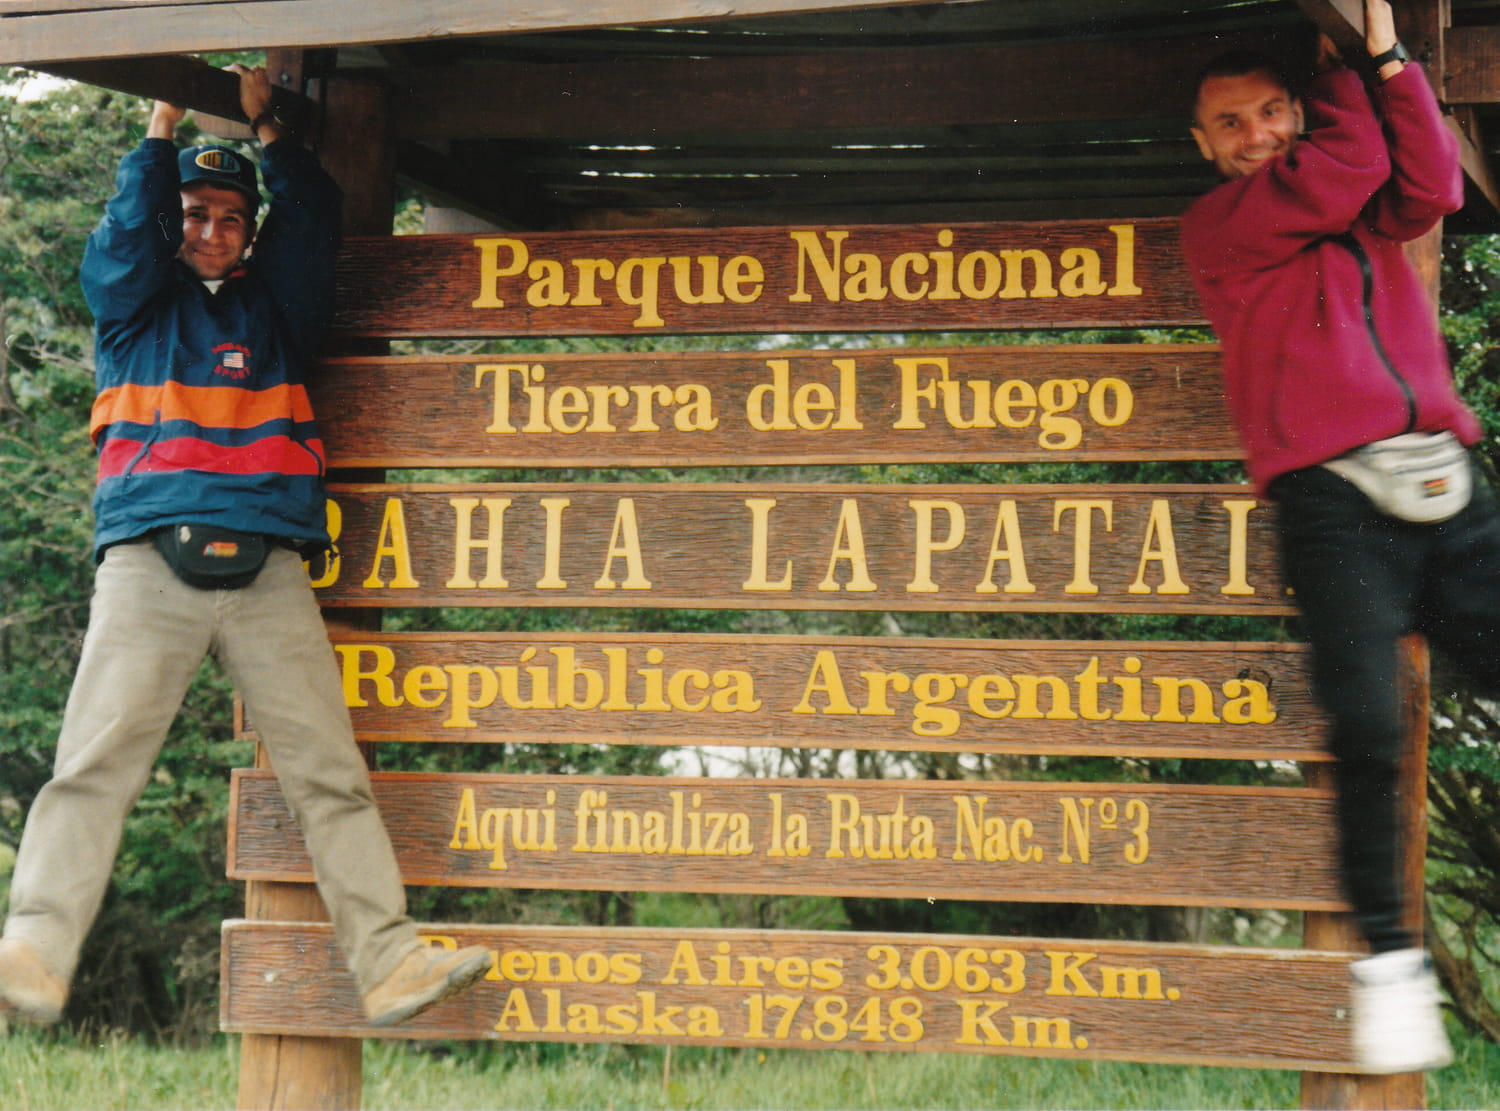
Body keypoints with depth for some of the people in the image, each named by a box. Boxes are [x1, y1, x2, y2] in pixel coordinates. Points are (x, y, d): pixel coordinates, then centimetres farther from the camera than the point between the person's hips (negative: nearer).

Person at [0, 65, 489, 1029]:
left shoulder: (276, 306, 23)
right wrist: (163, 129, 8)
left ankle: (389, 960, -10)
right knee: (95, 760, -13)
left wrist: (266, 127, 12)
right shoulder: (135, 305, 19)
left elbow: (313, 225, 12)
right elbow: (126, 235, 3)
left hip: (269, 573, 2)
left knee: (330, 771, -6)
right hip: (149, 561, -2)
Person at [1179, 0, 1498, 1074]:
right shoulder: (1217, 224, 9)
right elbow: (1345, 167, 0)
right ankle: (1390, 955, -9)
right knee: (1367, 725, -20)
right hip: (1335, 499, -4)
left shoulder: (1362, 214, 24)